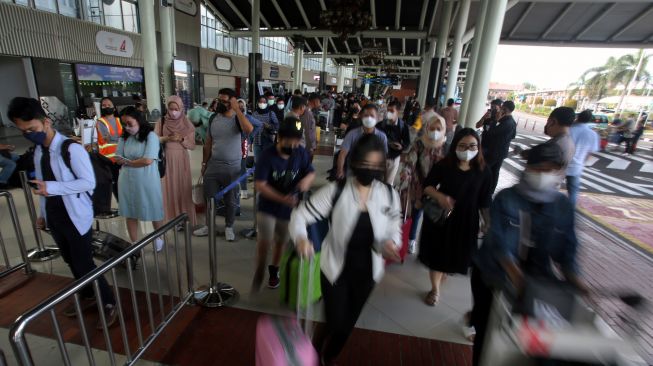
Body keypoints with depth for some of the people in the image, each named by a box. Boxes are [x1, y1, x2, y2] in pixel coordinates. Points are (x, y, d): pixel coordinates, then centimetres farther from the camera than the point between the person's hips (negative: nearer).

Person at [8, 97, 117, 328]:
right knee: (72, 262, 18)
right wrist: (42, 214, 18)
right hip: (55, 218, 8)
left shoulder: (71, 148, -16)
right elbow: (43, 186, 16)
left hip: (76, 217, -8)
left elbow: (89, 182, -20)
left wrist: (52, 187, -28)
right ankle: (88, 297, 36)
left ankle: (109, 303, 13)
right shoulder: (38, 151, 8)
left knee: (84, 264, -2)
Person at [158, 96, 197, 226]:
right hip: (167, 160, 1)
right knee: (169, 190, 3)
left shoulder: (187, 124, 1)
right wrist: (167, 138, -17)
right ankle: (171, 220, 14)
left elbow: (192, 145, -1)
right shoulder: (162, 122, 3)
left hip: (182, 160, -1)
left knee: (183, 189, 1)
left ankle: (186, 220, 10)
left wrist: (181, 139, -19)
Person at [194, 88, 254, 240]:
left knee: (230, 200, 11)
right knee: (209, 197, 13)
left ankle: (229, 227, 29)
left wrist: (237, 108, -27)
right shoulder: (213, 118, 4)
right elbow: (208, 143, 11)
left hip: (232, 167, -4)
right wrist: (204, 163, 11)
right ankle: (209, 225, 33)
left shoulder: (238, 118, -8)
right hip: (213, 165, 4)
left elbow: (249, 130, -33)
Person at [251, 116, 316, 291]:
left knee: (281, 241, 19)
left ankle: (274, 270, 46)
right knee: (264, 241, -9)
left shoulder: (301, 153, -13)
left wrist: (307, 179, -24)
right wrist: (282, 199, -34)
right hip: (268, 207, -3)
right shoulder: (268, 155, -21)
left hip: (290, 208, 3)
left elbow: (311, 173, 1)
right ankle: (259, 272, 21)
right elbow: (260, 185, -22)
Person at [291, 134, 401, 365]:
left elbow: (393, 230, 0)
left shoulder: (389, 195, -10)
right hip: (335, 268, -2)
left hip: (366, 271, 3)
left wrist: (390, 243, -23)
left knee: (348, 323, 20)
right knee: (336, 322, 7)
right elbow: (300, 214, -15)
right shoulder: (336, 190, -18)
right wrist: (301, 238, -36)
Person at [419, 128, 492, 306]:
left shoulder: (483, 171, -8)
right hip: (441, 215, -1)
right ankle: (435, 289, 32)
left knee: (455, 253, 16)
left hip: (466, 220, 1)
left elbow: (485, 201, 0)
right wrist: (440, 196, -24)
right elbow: (427, 186, -6)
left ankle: (443, 271, 52)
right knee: (437, 252, 10)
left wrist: (488, 222, 4)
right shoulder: (443, 165, -13)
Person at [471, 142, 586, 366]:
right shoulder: (506, 198, -16)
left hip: (535, 279, 3)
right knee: (487, 327, 11)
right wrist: (516, 274, -38)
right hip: (493, 276, -3)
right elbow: (499, 241, -24)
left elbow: (567, 248, 0)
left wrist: (574, 281, -15)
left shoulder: (564, 206, -3)